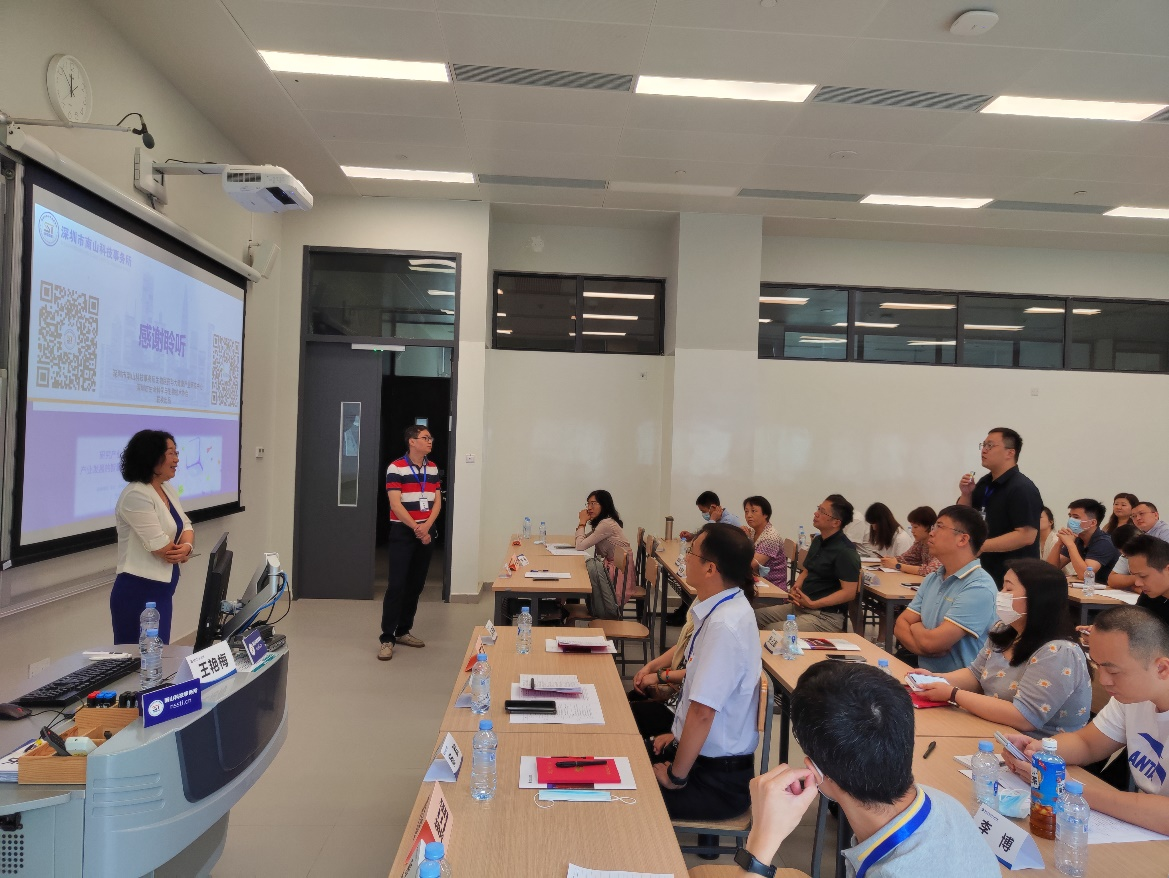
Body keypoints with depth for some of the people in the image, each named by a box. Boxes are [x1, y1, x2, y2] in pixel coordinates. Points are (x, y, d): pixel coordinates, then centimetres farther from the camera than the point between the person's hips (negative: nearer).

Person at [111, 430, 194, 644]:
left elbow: (185, 526, 12)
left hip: (163, 589, 9)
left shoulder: (167, 489, 10)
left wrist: (186, 547, -10)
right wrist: (182, 552, -1)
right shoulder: (136, 495, -18)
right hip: (138, 592, -9)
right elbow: (160, 547, -20)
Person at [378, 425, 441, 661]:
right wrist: (416, 529, -17)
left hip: (426, 532, 6)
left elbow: (437, 501, 6)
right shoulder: (396, 468, -10)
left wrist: (426, 527, -9)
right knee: (397, 585, -8)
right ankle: (387, 638, -2)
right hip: (402, 532, -6)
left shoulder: (433, 468, 10)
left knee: (416, 585, 10)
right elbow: (395, 504, -15)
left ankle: (403, 631, 22)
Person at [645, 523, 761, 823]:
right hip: (701, 749, 8)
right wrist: (677, 733, 13)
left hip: (717, 777, -8)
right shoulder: (724, 607, -2)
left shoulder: (725, 625, -28)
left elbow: (702, 711, -26)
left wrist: (676, 777, -15)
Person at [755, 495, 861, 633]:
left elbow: (849, 592, -19)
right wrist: (796, 588, 1)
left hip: (826, 615, -9)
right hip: (800, 605, 9)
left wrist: (812, 604, -20)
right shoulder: (818, 540, 13)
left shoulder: (845, 551, -15)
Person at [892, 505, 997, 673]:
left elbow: (932, 642, -22)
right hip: (925, 676, 7)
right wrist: (923, 648, -15)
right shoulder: (932, 579, 10)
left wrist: (915, 627, -1)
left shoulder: (979, 588, -17)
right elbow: (901, 625, 5)